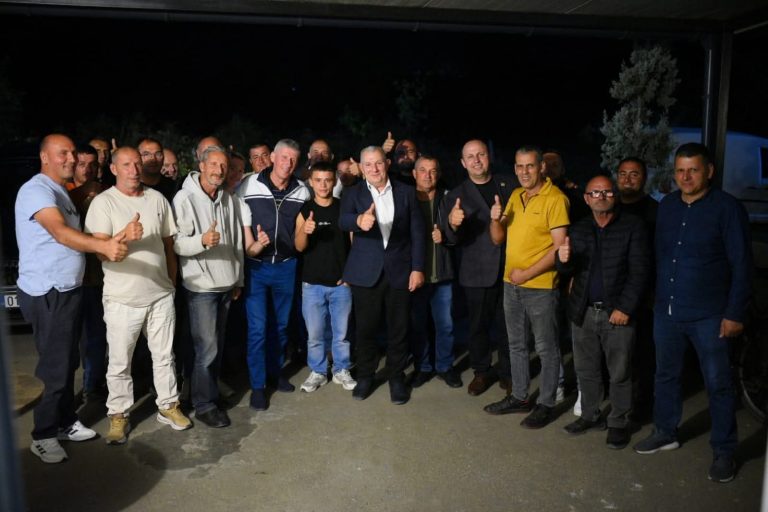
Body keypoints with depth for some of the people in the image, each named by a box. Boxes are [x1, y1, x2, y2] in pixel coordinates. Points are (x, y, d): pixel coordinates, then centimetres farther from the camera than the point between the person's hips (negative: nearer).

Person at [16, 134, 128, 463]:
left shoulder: (61, 192, 16)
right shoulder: (36, 190, -16)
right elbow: (60, 232, -33)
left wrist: (114, 241, 10)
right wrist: (103, 246, -50)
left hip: (68, 290, 9)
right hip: (47, 295, -9)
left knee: (68, 363, 16)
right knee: (56, 368, -2)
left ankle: (65, 423, 29)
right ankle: (43, 436, 14)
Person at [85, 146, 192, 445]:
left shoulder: (157, 199, 6)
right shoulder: (103, 203, -6)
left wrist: (172, 283, 14)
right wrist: (125, 236, -32)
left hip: (161, 295, 3)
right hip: (122, 299, -3)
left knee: (164, 356, 14)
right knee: (119, 362, 8)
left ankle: (168, 406, 29)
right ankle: (118, 415, 23)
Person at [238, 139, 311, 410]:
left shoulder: (302, 191, -3)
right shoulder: (249, 185, -9)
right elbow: (241, 222, -3)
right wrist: (251, 246, -15)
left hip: (286, 266, 3)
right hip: (255, 266, -3)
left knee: (282, 323, 16)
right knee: (257, 327, -1)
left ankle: (275, 372, 36)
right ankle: (257, 385, 14)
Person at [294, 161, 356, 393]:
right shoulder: (304, 210, 0)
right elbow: (299, 247, -7)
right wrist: (305, 230, -28)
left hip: (341, 283, 0)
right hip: (312, 283, 0)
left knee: (341, 332, 10)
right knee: (314, 334, 8)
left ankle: (342, 370, 26)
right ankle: (317, 372, 24)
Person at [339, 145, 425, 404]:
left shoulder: (406, 192, 3)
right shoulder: (353, 194, 0)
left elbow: (417, 232, 2)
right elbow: (343, 221, -19)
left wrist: (417, 268, -5)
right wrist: (359, 220, -43)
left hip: (400, 271, 1)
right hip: (366, 273, 0)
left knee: (398, 329, 9)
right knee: (366, 328, 9)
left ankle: (396, 377, 26)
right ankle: (365, 376, 28)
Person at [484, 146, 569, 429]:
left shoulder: (555, 199, -12)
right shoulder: (515, 196, 9)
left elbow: (559, 247, -17)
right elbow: (498, 238, 10)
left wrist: (527, 274, -17)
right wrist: (495, 219, -11)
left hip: (541, 286, -7)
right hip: (511, 284, 7)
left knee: (546, 348, 6)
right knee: (516, 344, 17)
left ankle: (546, 404, 19)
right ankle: (519, 397, 31)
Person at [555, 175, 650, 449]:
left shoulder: (633, 226, -5)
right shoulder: (578, 229, 10)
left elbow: (640, 271, -9)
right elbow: (568, 271, 8)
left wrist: (625, 308, -16)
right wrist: (562, 260, -17)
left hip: (618, 313, -4)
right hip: (583, 312, 4)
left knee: (619, 373, 6)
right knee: (586, 370, 14)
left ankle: (619, 422, 22)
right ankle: (590, 415, 30)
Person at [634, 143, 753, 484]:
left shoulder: (727, 208, -8)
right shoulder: (666, 206, 6)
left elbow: (742, 264, -9)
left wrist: (735, 313, -12)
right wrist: (656, 298, 8)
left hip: (709, 316, -5)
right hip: (666, 311, 5)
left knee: (718, 384, 7)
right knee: (665, 375, 17)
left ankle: (723, 452, 22)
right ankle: (665, 433, 35)